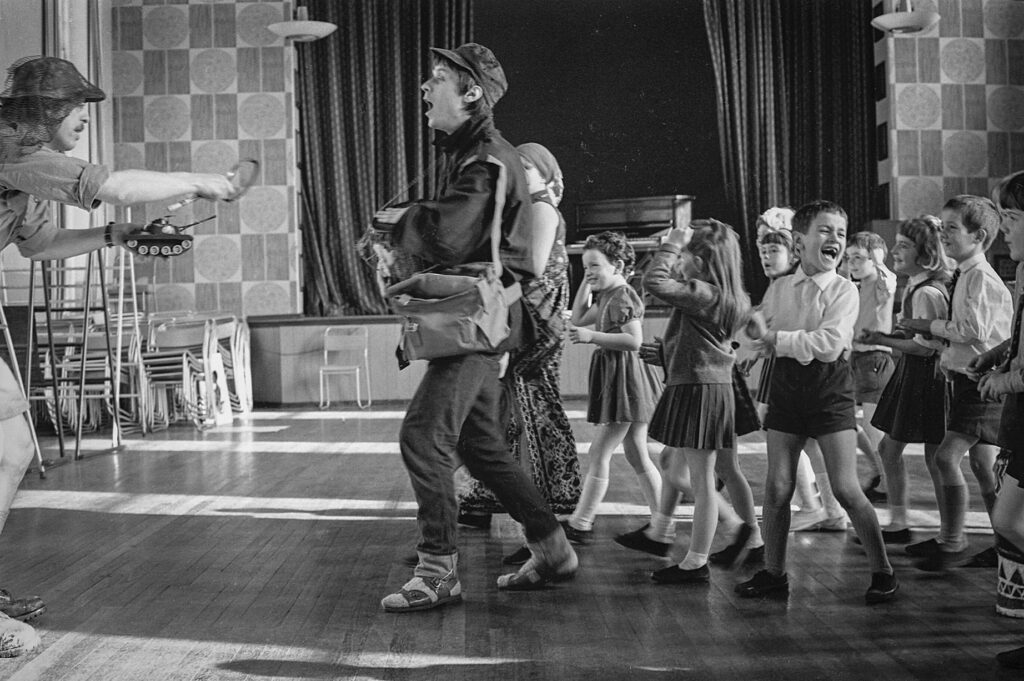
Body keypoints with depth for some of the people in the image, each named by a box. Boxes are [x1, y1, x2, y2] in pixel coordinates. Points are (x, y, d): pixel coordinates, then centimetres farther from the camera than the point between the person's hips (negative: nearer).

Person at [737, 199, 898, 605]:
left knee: (845, 489, -5)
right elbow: (762, 338, 10)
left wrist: (780, 339, -12)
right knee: (777, 488, 5)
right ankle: (773, 572, 20)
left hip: (829, 387, -4)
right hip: (786, 384, 4)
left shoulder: (844, 290, -6)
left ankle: (883, 572, 11)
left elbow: (829, 344, -19)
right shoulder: (779, 289, 7)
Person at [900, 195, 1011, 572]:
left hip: (982, 381, -10)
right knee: (981, 462, 14)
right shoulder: (963, 276, 13)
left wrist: (928, 326, -13)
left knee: (947, 456, -14)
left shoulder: (982, 278, -16)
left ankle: (951, 542, -4)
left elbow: (974, 329, -25)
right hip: (966, 378, 10)